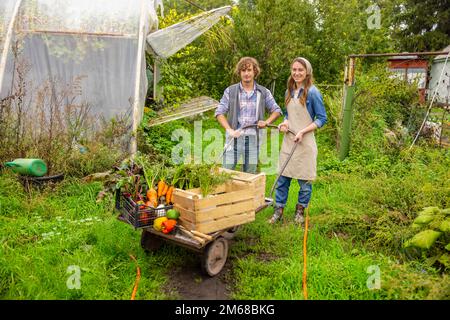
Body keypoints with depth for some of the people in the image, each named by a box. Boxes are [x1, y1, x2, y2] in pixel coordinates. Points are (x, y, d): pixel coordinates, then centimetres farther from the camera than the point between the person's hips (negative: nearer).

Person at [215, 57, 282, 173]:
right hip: (234, 138, -1)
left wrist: (267, 121, -6)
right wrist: (230, 130, -17)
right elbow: (219, 112, -2)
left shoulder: (263, 92, 8)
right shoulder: (230, 91, 3)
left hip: (253, 139, 2)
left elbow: (276, 110, 15)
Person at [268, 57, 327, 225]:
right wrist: (285, 122, -2)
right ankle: (279, 209, 19)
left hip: (305, 142, -5)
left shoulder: (312, 92, -9)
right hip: (288, 140, 5)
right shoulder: (289, 91, 9)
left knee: (304, 179, 7)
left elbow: (322, 118, -8)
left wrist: (303, 131, -18)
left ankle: (300, 210, 26)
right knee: (283, 177, 7)